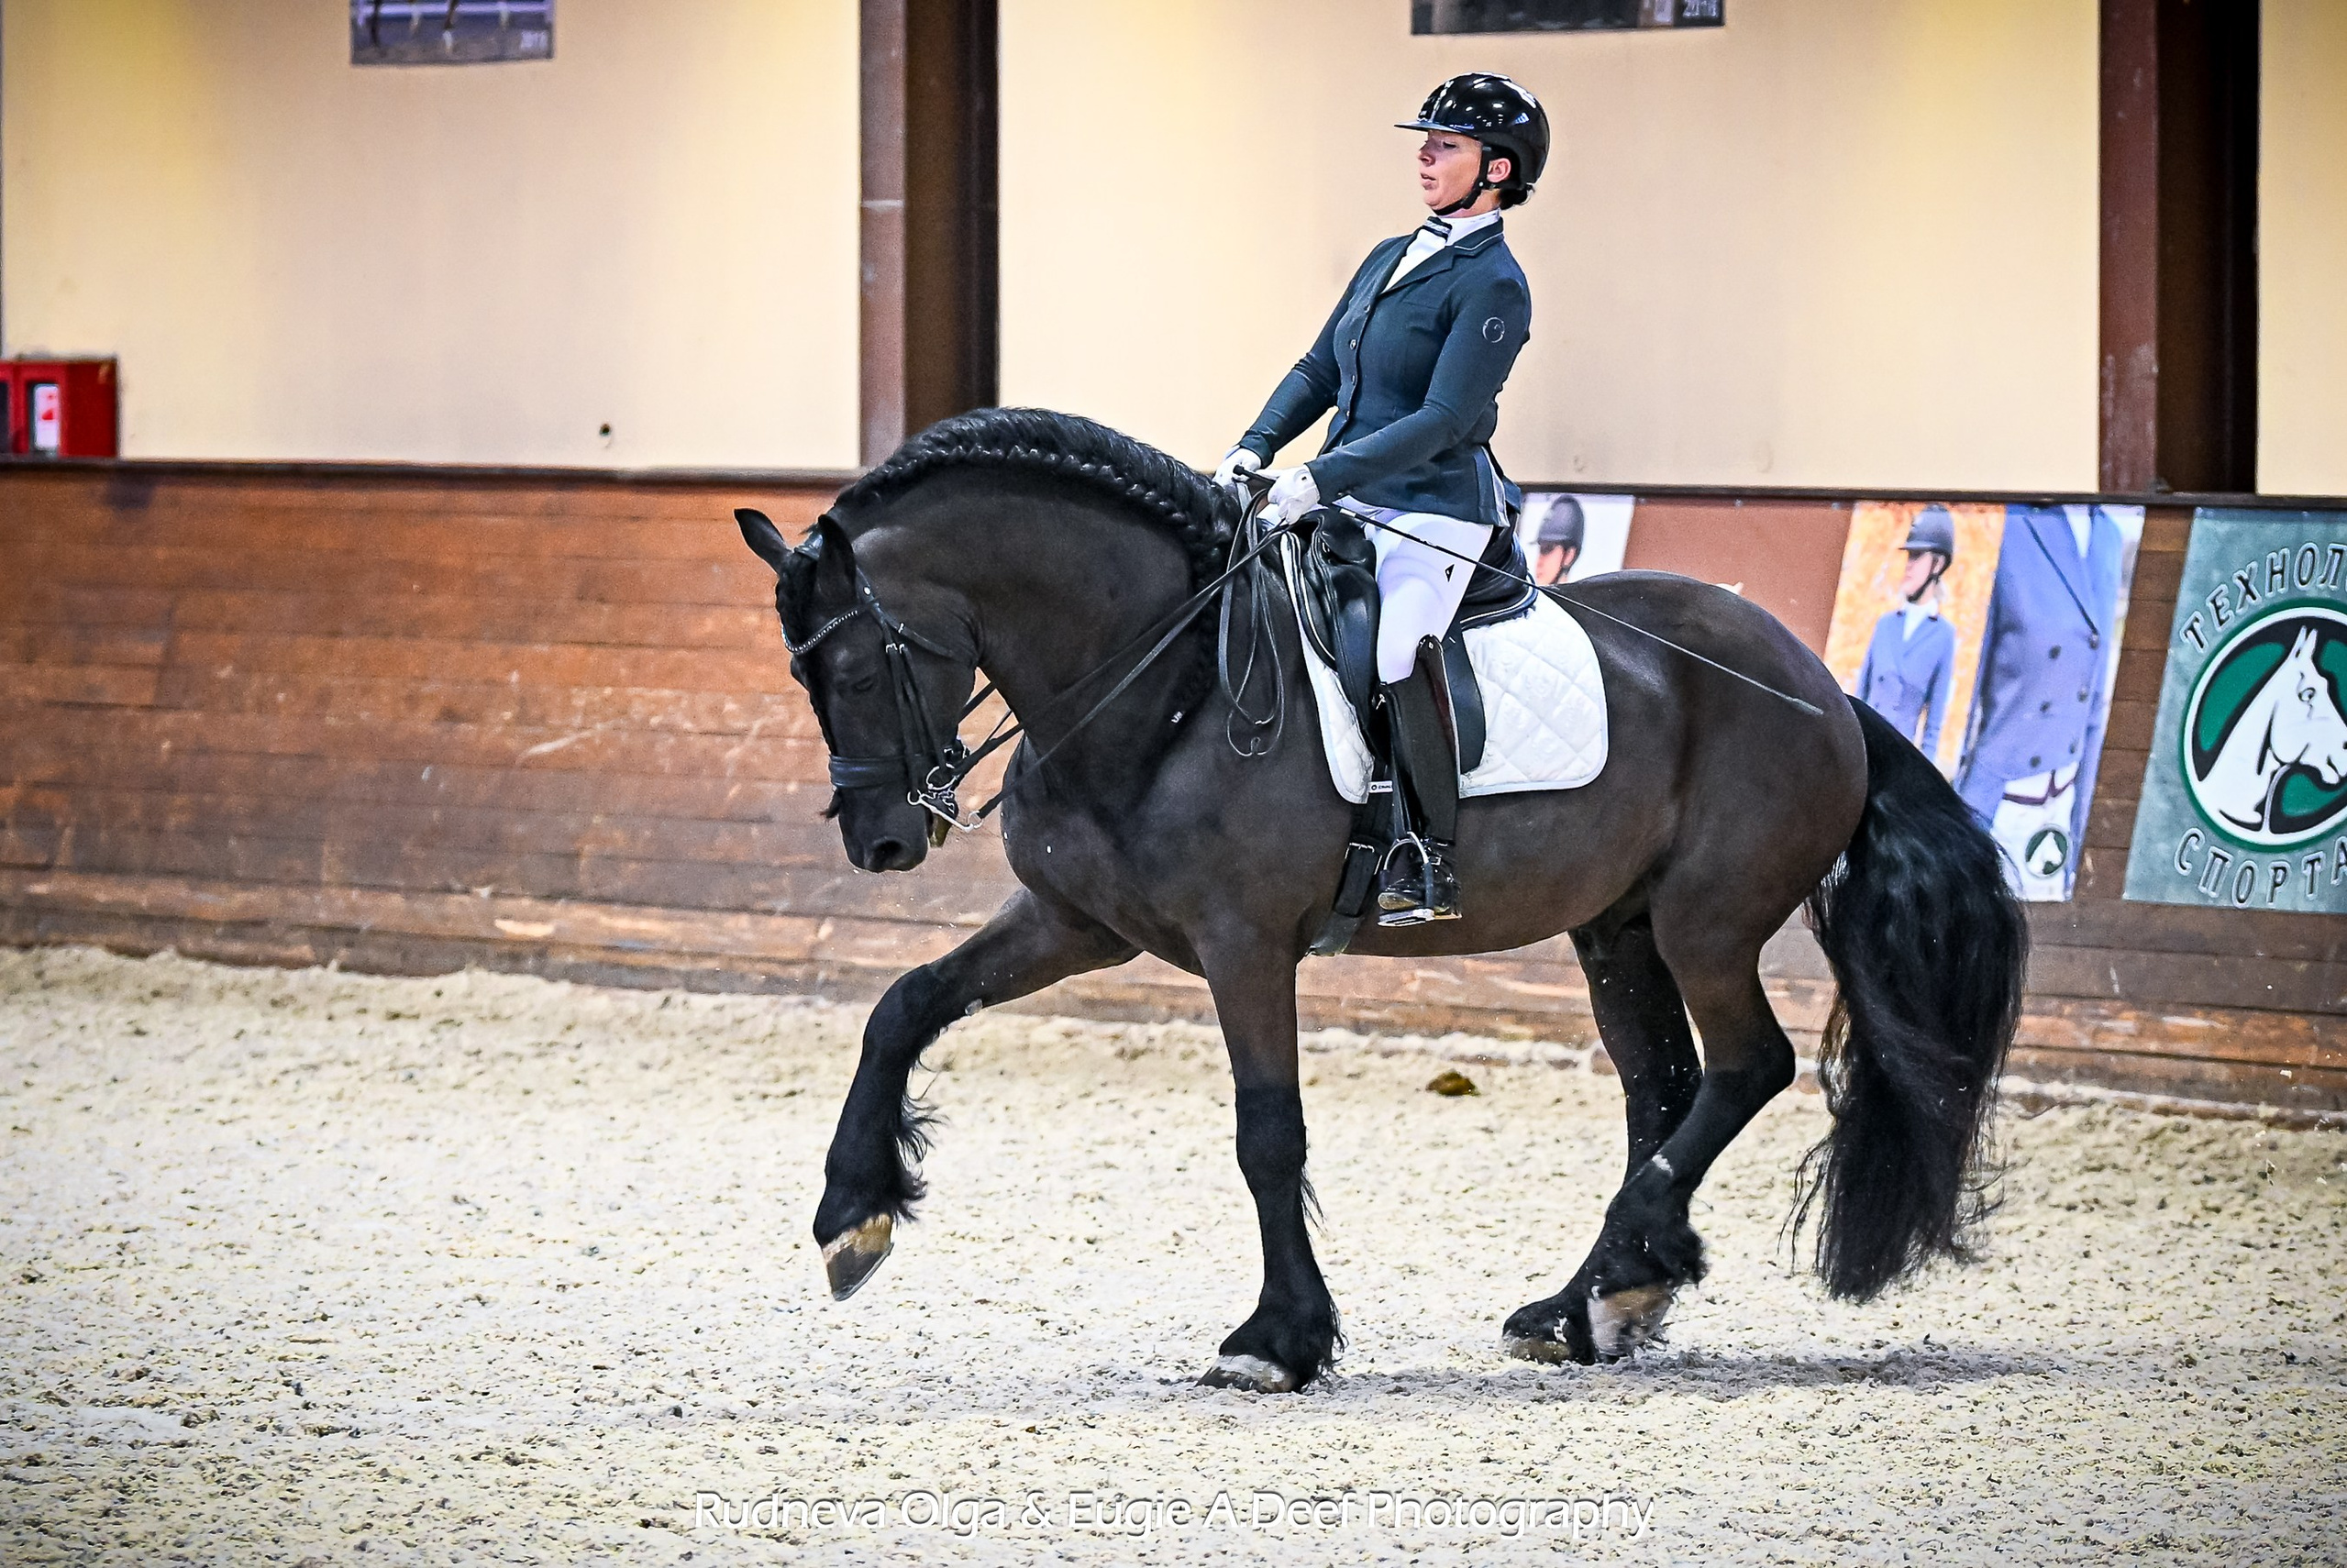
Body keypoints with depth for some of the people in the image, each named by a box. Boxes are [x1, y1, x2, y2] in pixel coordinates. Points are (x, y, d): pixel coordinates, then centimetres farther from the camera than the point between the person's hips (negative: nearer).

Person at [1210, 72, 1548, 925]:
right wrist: (1255, 447, 2)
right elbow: (1319, 371, 19)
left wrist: (1323, 477, -25)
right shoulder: (1390, 259, 14)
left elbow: (1444, 419, -19)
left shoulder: (1493, 287, -11)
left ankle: (1430, 853, -13)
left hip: (1436, 510, -8)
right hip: (1348, 499, 8)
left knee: (1399, 652, -26)